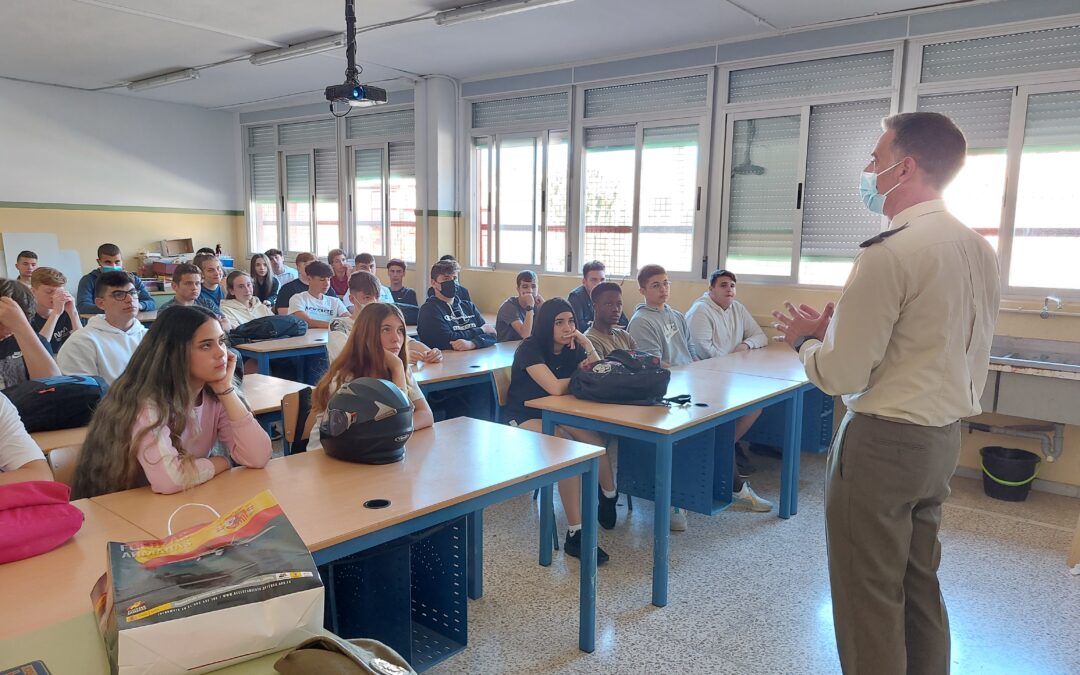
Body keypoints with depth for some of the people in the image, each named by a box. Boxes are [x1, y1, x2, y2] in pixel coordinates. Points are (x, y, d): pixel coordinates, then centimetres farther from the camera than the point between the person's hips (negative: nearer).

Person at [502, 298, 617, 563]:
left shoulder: (572, 349, 1)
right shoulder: (530, 349, -18)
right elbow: (555, 387, -30)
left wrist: (588, 346, -16)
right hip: (525, 417, -5)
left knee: (598, 441, -27)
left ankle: (609, 496, 0)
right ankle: (575, 533, -30)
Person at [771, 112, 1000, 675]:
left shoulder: (889, 252, -20)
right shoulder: (979, 249, 7)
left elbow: (841, 375, -20)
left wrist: (805, 338, 0)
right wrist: (837, 328, 13)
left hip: (883, 442, -9)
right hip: (944, 438, 9)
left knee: (869, 598, 6)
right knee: (920, 586, 21)